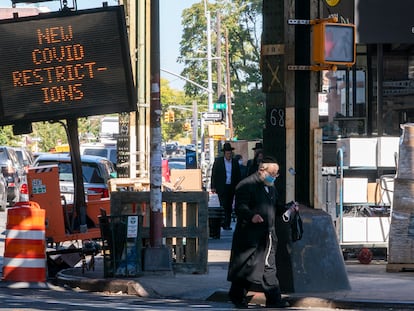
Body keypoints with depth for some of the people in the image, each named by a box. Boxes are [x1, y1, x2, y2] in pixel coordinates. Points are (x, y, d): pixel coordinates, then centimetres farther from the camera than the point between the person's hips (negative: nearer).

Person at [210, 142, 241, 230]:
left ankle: (227, 224, 10)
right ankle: (224, 224, -6)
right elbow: (213, 174, 1)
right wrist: (213, 187, -5)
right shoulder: (218, 161, 1)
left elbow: (238, 176, 12)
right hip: (221, 188, -3)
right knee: (224, 206, -9)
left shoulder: (235, 162, 8)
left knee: (229, 207, 5)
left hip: (231, 188, 3)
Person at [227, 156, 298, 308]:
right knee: (246, 267, 0)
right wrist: (251, 216, -36)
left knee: (269, 267, 6)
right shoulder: (246, 185, -12)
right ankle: (237, 296, 13)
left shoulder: (271, 187, 17)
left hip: (268, 236, 8)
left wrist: (287, 209, 8)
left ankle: (274, 299, 5)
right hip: (250, 235, -8)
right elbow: (240, 208, -19)